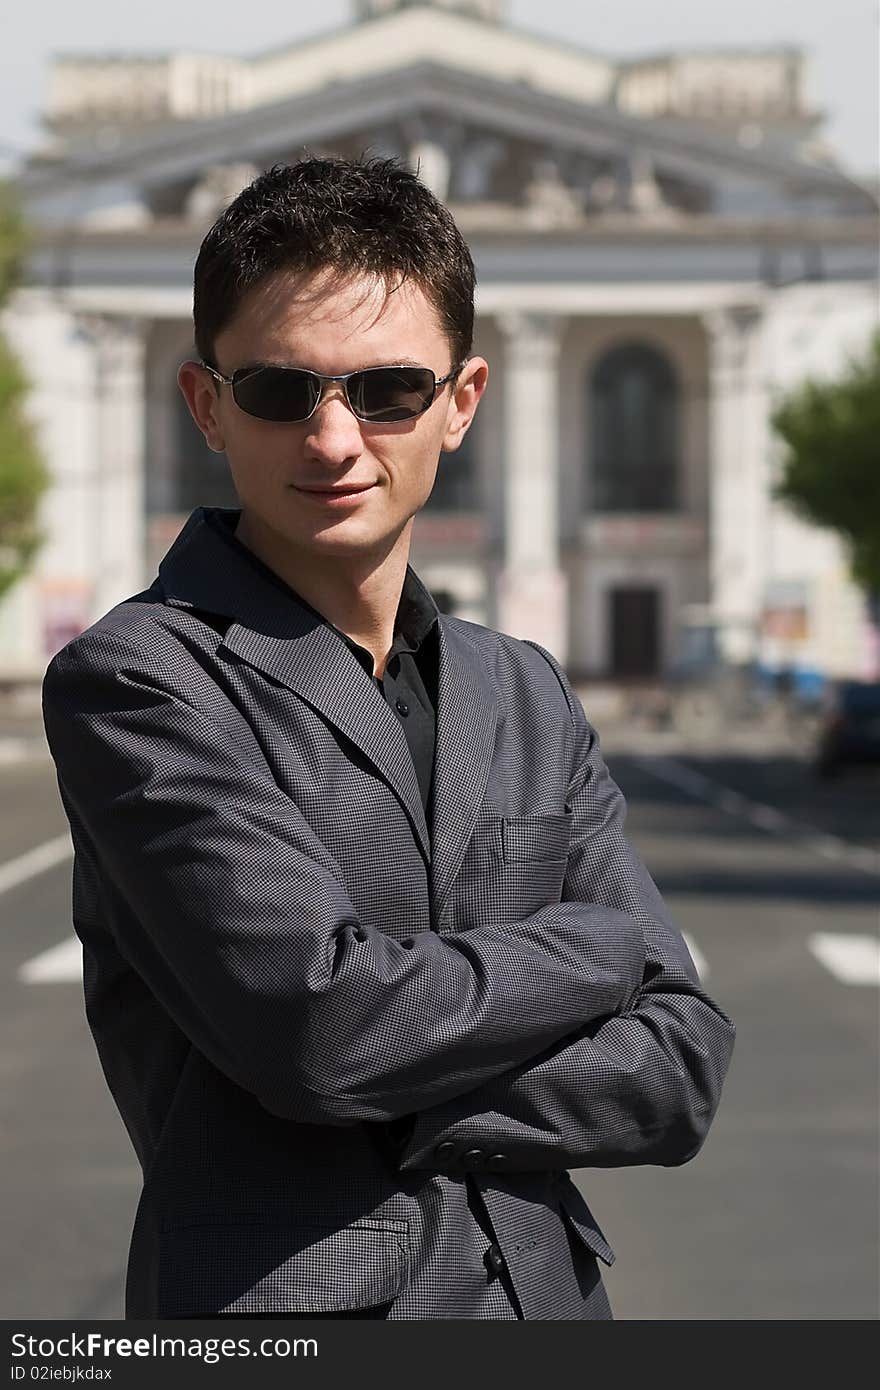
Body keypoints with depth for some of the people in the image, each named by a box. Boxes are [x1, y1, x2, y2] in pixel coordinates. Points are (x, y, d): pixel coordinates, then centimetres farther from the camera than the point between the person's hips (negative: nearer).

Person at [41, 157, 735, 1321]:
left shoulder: (527, 698, 7)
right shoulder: (134, 682, -11)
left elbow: (680, 1072, 0)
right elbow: (315, 1022, -22)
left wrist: (402, 1104, -15)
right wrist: (598, 947, -7)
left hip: (545, 1287, 5)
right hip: (280, 1293, -5)